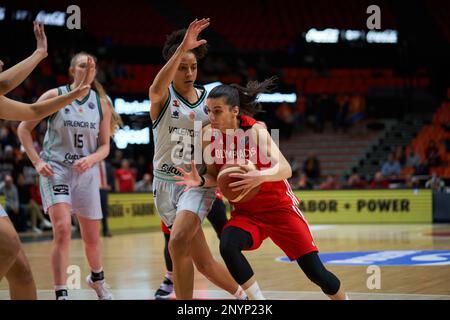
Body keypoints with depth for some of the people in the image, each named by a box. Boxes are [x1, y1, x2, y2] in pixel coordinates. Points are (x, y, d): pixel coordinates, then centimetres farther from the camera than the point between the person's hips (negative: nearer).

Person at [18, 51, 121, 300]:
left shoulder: (101, 103, 4)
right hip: (56, 170, -3)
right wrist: (37, 162, -7)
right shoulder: (55, 96, -4)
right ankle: (61, 294, -16)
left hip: (87, 173, 3)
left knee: (92, 237, 11)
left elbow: (105, 147, 7)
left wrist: (90, 159, -14)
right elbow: (24, 129, 1)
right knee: (63, 230, -21)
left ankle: (97, 278, 41)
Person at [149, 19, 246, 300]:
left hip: (198, 182, 0)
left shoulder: (208, 98, 5)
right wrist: (181, 48, -44)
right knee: (204, 262, 4)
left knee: (178, 242, -27)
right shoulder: (162, 97, -4)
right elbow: (158, 85, -30)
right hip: (167, 182, 0)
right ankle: (242, 295, 29)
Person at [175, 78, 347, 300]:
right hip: (245, 212, 3)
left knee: (315, 271, -4)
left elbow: (285, 169, -28)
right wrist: (200, 180, -18)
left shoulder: (256, 130, -18)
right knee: (227, 246, -30)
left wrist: (261, 176, -48)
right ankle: (257, 299, -14)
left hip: (279, 207, -3)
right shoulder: (210, 136, -8)